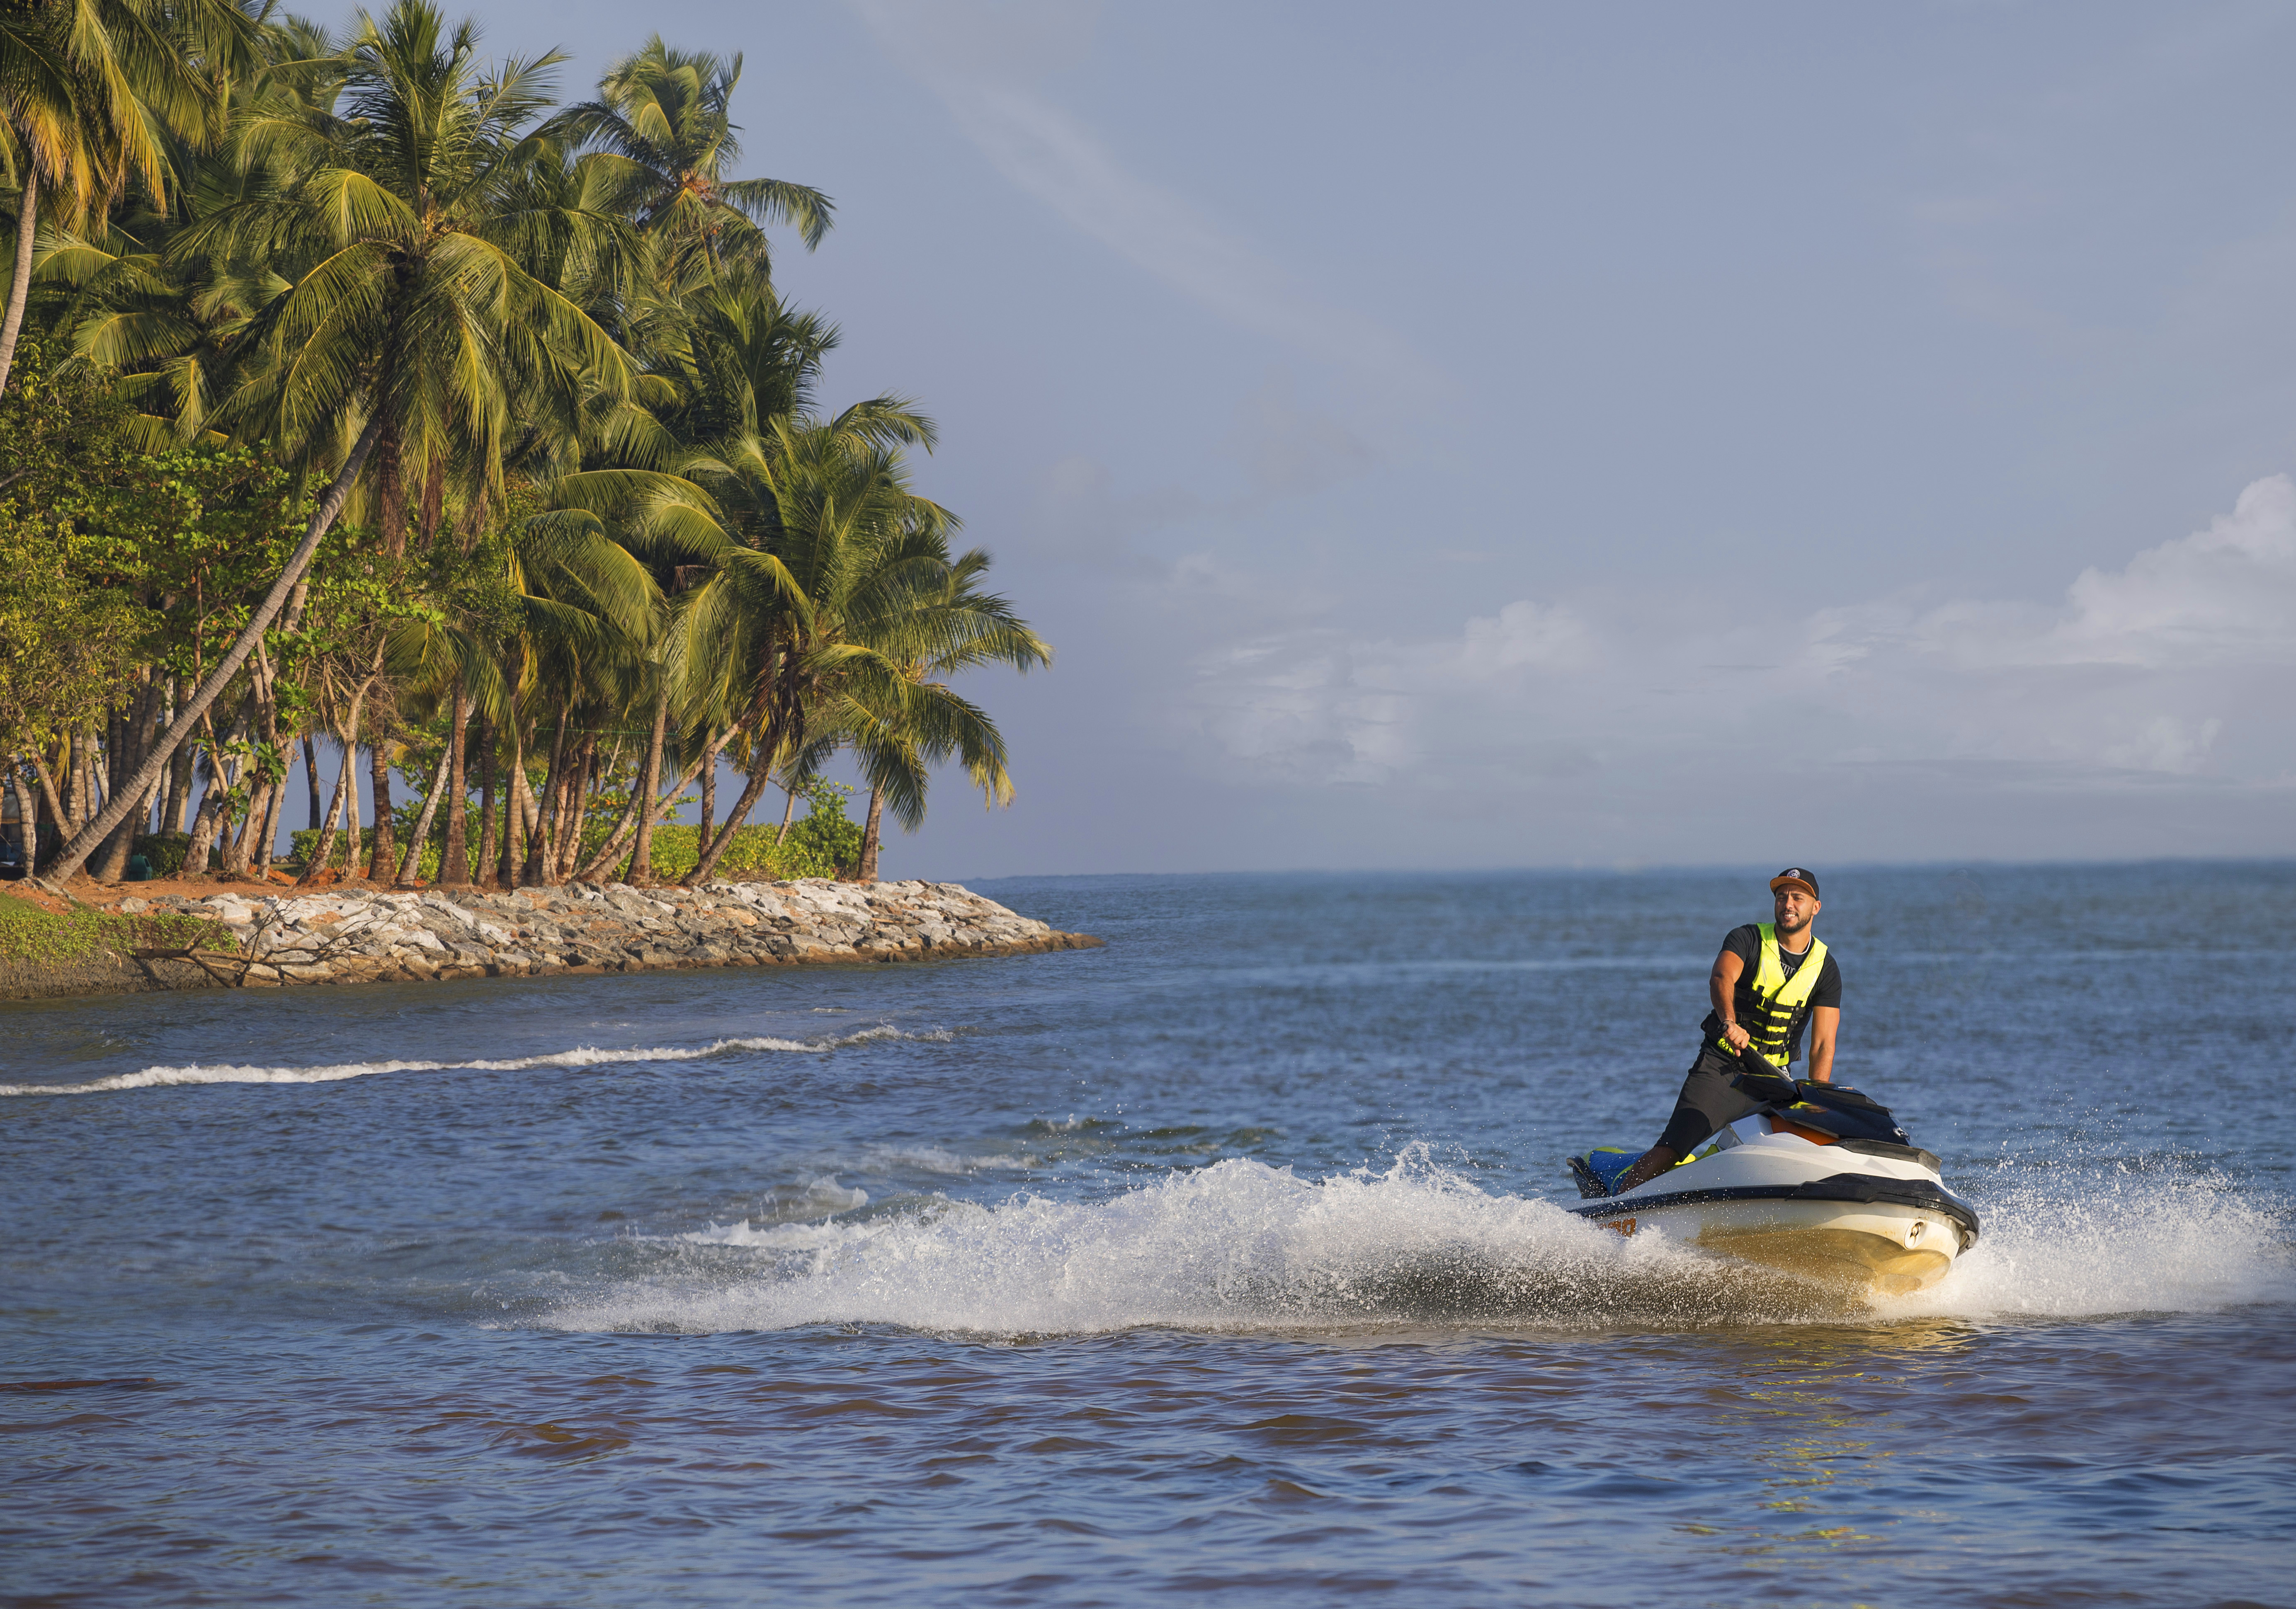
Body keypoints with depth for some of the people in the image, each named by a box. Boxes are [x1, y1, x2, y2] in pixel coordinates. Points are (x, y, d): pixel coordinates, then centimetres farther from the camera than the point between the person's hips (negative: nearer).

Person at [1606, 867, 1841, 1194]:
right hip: (1719, 1068, -4)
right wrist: (1729, 1022, -47)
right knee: (1671, 1151, -16)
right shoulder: (1748, 939, -4)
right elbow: (1721, 979, -26)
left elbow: (1823, 1045, -3)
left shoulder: (1826, 968, 4)